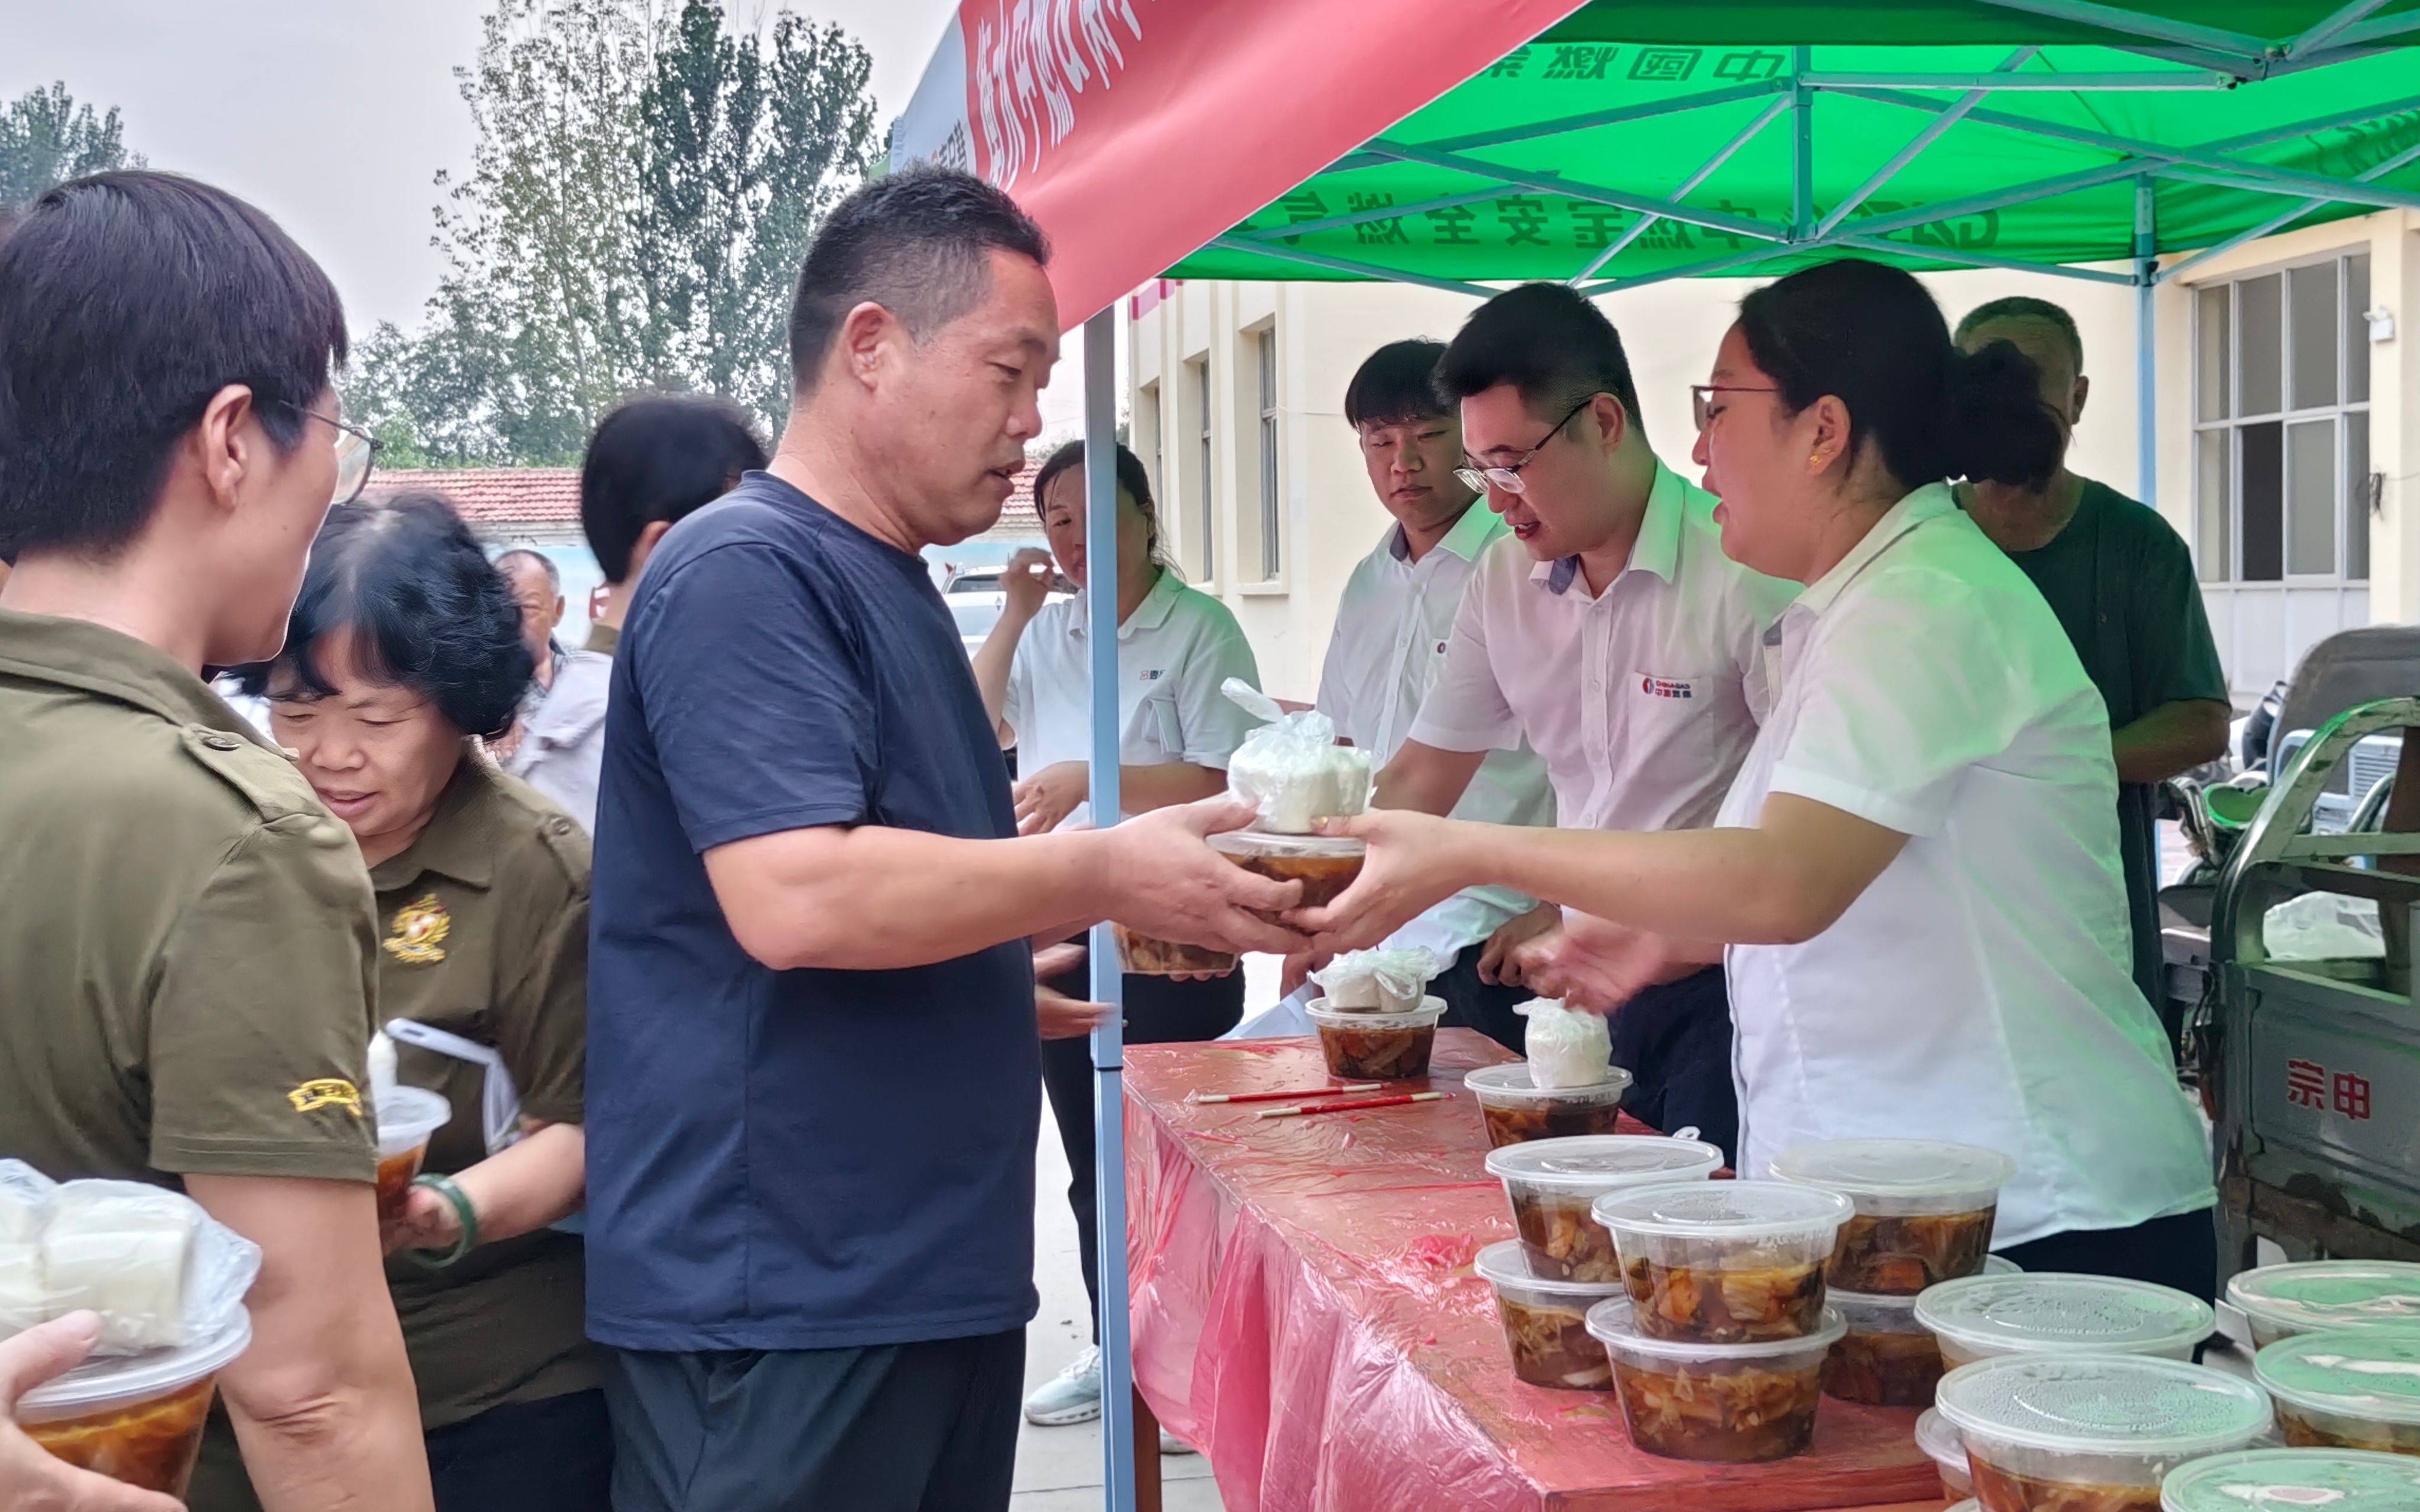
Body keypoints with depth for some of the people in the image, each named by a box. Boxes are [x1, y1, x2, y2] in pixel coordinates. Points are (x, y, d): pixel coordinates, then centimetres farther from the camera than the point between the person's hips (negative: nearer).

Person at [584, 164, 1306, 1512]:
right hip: (780, 1304, -9)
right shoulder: (745, 572, -14)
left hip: (934, 1272, 9)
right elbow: (794, 899, -26)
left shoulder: (890, 582, 16)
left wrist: (1081, 920, 12)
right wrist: (1107, 873, -20)